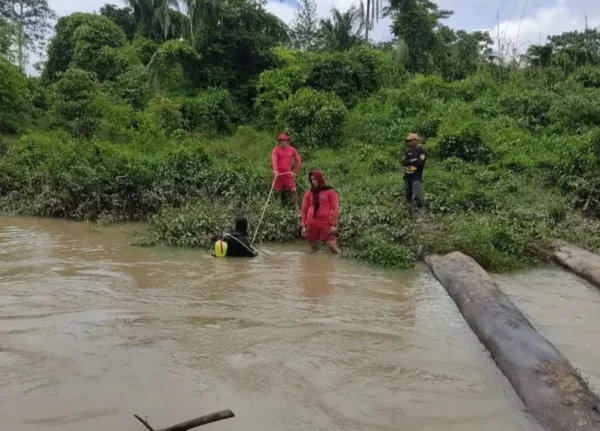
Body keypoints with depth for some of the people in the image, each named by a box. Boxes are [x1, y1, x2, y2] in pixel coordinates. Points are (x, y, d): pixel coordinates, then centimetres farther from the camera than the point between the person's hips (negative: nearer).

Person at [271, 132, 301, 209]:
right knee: (278, 191, 4)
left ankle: (297, 208, 0)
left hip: (288, 174, 1)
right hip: (278, 174, -1)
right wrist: (275, 170, -31)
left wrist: (295, 171, 7)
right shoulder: (276, 150, -1)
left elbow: (298, 161, 14)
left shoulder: (292, 150, 6)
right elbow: (274, 160, -15)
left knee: (293, 190, -6)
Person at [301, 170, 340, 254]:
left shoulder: (330, 191, -2)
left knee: (332, 246, -11)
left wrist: (334, 224, -8)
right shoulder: (308, 193, 5)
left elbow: (335, 208, -3)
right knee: (313, 247, 11)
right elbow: (304, 210, 11)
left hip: (326, 224, -3)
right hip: (311, 224, 3)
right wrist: (304, 226, 8)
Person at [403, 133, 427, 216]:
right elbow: (404, 162, 3)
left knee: (417, 196, -15)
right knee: (408, 195, 9)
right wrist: (413, 160, -11)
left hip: (417, 177, -7)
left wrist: (409, 161, -5)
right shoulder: (408, 151, 15)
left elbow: (420, 163, -16)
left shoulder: (422, 151, -4)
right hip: (407, 176, 7)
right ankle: (411, 214, 19)